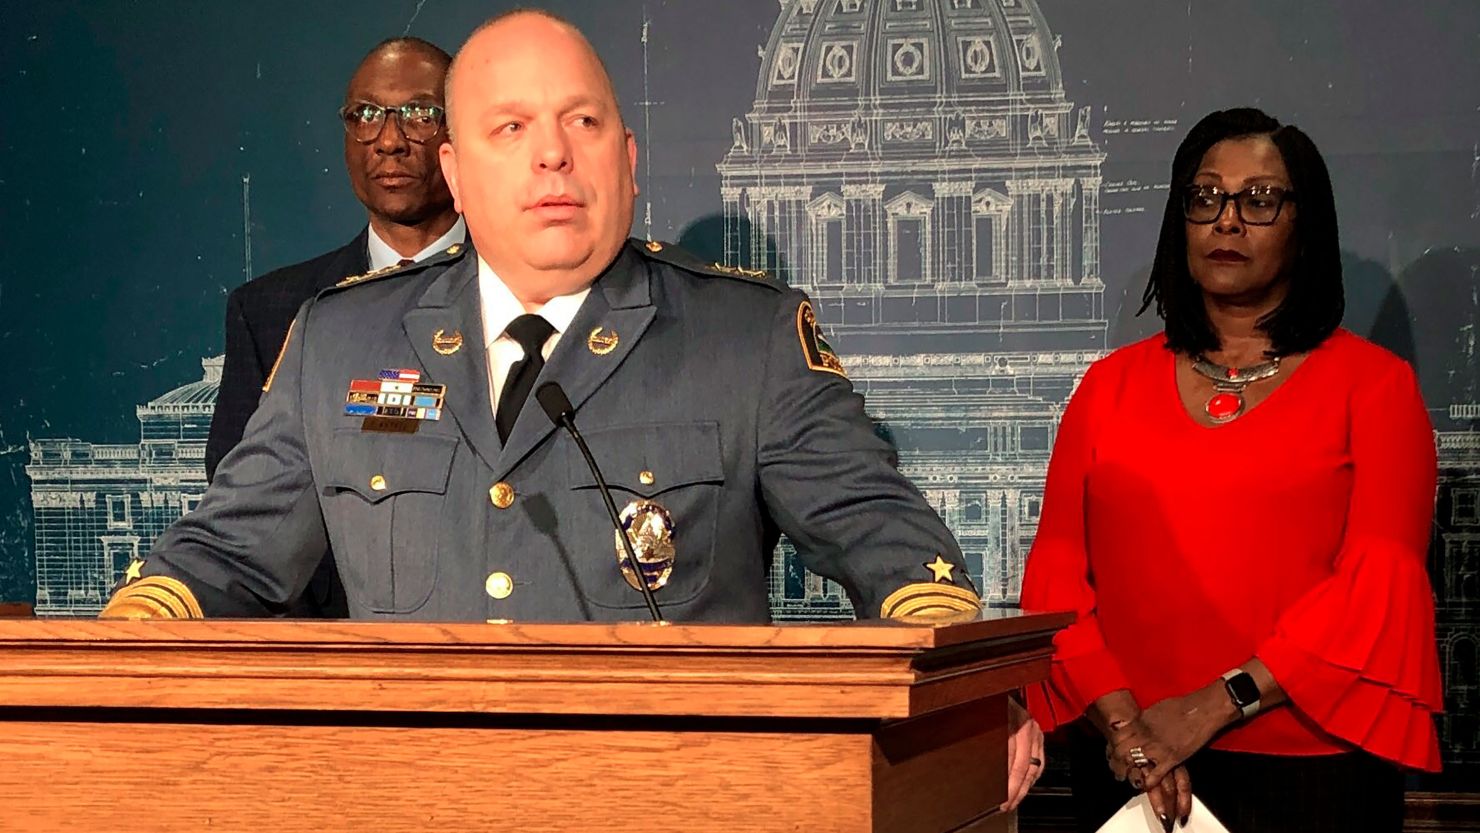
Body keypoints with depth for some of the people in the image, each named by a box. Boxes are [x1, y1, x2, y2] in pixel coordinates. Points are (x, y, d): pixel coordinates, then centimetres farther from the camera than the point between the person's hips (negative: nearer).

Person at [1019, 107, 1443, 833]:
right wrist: (1120, 719, -13)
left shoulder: (1373, 383, 3)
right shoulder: (1112, 384, 11)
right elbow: (1055, 569, 3)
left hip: (1310, 770, -2)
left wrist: (1217, 706, -16)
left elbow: (1378, 581, -8)